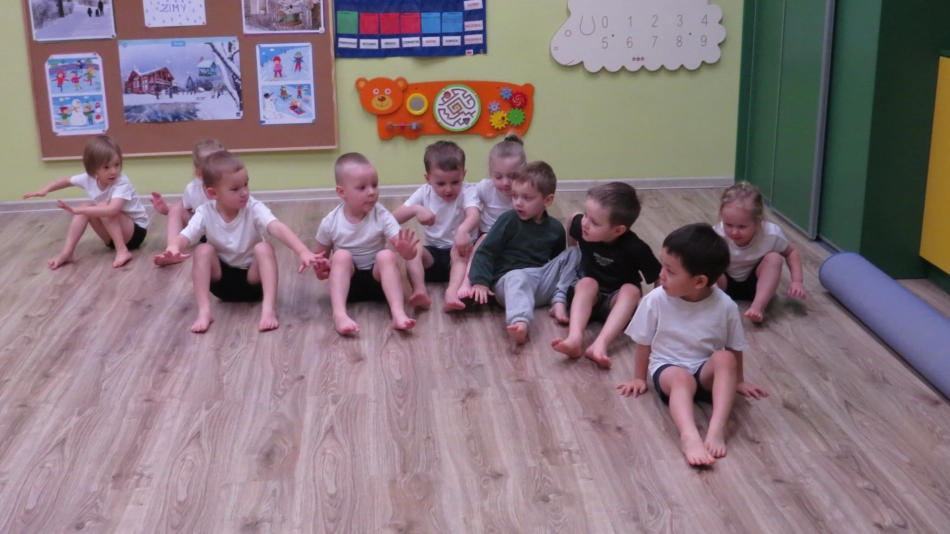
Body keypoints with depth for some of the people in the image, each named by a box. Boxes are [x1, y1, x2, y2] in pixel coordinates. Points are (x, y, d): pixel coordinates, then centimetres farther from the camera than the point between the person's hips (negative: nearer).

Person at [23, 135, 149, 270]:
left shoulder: (122, 183, -28)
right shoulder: (89, 178, -8)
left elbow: (112, 210, -45)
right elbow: (66, 181, 12)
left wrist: (77, 210, -45)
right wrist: (45, 190, -4)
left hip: (136, 231, -7)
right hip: (114, 233, 7)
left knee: (103, 207, -27)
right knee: (86, 207, -12)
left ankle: (122, 251, -27)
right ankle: (66, 253, -13)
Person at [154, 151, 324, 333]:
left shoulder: (254, 208, -17)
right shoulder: (205, 213, -11)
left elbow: (277, 228, -34)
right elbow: (185, 236, -23)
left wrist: (303, 251, -51)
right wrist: (173, 249, -50)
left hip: (253, 278, -1)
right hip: (222, 279, 1)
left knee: (264, 248, -28)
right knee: (203, 250, -23)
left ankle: (269, 309, -34)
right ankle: (204, 311, -24)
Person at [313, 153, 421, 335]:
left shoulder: (382, 216, -12)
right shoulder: (330, 223, -10)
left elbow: (406, 250, -20)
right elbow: (320, 256, 4)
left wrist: (407, 251, -45)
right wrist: (320, 268, -20)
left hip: (377, 278, 0)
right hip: (347, 281, 0)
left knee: (386, 256, -28)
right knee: (341, 256, -27)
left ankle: (398, 313, -42)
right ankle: (339, 314, -43)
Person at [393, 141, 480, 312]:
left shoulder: (467, 192, -10)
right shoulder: (424, 193, 1)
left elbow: (473, 216, -32)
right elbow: (394, 218, -5)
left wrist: (463, 230, -56)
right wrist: (416, 209, -26)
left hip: (458, 250, -3)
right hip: (434, 254, 3)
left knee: (459, 252, -36)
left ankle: (452, 294, -58)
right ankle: (420, 292, -44)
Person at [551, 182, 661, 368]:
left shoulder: (635, 249, -27)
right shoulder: (580, 224, -18)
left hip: (616, 301, -2)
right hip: (586, 295, 2)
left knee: (631, 290, -33)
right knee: (587, 283, -31)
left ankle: (600, 344, -52)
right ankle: (575, 338, -53)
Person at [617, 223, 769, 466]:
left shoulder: (725, 306, -13)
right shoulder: (655, 300, -13)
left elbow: (735, 349, 3)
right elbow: (644, 343, 1)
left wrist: (739, 381, 11)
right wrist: (639, 378, 8)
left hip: (706, 372, 2)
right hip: (667, 368, -1)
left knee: (724, 359, -31)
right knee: (681, 378, -35)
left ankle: (717, 428, -40)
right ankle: (689, 436, -57)